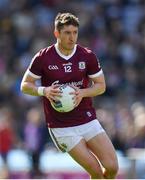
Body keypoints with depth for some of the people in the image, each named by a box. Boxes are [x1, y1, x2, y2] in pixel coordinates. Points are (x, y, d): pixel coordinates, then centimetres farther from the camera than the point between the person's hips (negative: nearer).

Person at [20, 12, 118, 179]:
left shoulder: (88, 56, 0)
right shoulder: (43, 57, -6)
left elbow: (101, 85, 8)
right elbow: (25, 85, 2)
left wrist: (82, 93, -13)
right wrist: (44, 91, -18)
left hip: (88, 120, 3)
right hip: (61, 127, -3)